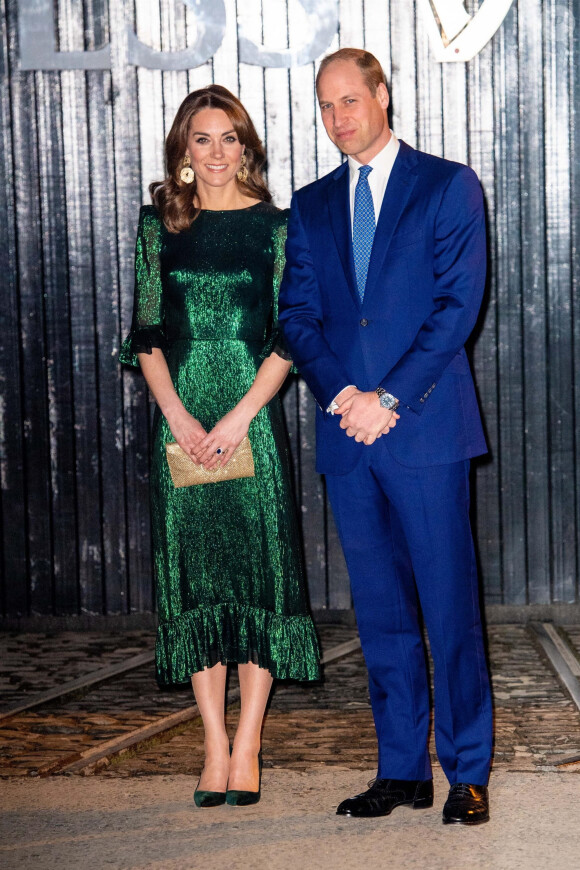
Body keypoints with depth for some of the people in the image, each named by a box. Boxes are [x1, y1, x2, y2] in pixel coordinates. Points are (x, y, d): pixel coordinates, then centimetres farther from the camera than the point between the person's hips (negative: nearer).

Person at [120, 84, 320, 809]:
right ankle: (215, 748, 10)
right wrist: (178, 416, -8)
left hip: (252, 413, -2)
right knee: (194, 571, 3)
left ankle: (247, 748, 5)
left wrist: (240, 417, -12)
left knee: (257, 568, -2)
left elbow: (288, 337, -1)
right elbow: (147, 333, 5)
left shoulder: (275, 227, 3)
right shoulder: (158, 224, 8)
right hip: (179, 416, 2)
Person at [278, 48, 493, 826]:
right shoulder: (311, 207, 16)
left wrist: (390, 398, -13)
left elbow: (458, 303, -6)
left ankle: (469, 774, 7)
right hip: (347, 433, 5)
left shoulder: (448, 186, 2)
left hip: (426, 425, -4)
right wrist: (341, 394, -8)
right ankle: (402, 769, 17)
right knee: (381, 612, 9)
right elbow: (298, 316, 10)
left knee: (449, 605, -2)